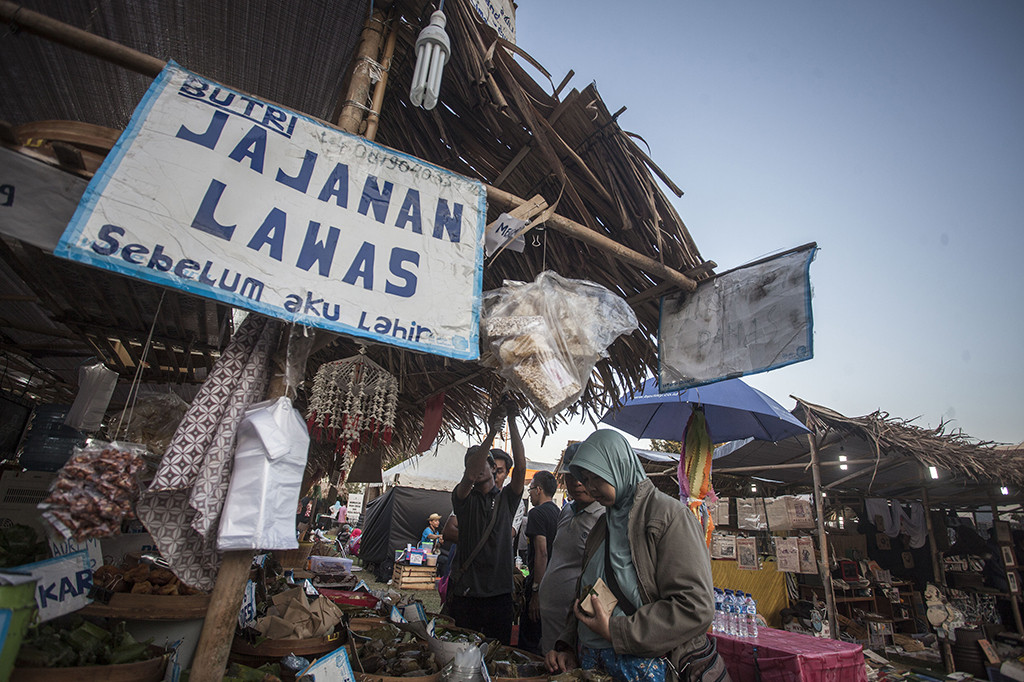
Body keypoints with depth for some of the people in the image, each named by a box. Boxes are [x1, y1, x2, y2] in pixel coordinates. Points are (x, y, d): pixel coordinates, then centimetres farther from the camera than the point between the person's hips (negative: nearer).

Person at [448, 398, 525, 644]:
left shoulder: (506, 498, 7)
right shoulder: (464, 499, 2)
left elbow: (520, 466, -10)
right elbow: (470, 476, -20)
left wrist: (512, 422, -21)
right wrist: (492, 431, -30)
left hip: (499, 593, 1)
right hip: (465, 593, -1)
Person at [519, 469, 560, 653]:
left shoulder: (537, 513, -14)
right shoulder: (559, 513, 11)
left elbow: (542, 553, -22)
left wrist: (536, 592, -20)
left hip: (540, 583, -9)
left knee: (529, 642, 0)